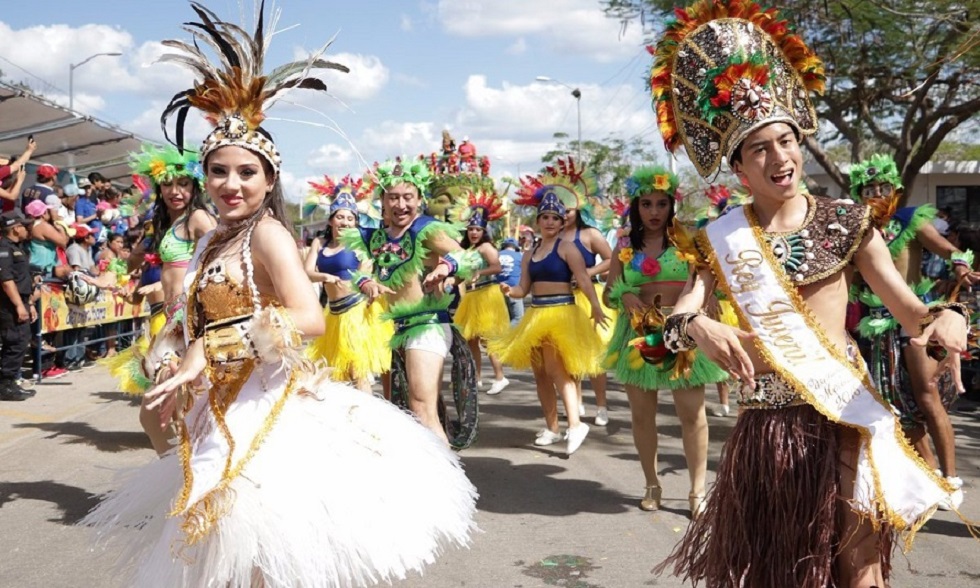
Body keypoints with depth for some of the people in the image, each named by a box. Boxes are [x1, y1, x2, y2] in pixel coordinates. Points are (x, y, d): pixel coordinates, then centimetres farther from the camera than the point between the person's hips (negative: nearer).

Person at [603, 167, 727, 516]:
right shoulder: (625, 246, 8)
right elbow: (610, 293, 9)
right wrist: (626, 298, -13)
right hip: (639, 335, 3)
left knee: (692, 413, -4)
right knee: (642, 413, 8)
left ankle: (697, 490, 7)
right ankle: (652, 484, 24)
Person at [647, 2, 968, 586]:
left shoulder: (845, 221, -1)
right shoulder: (720, 239, -1)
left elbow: (909, 309, -4)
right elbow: (674, 322, -12)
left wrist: (946, 316, -27)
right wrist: (696, 327, -35)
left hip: (848, 413, 0)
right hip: (768, 422, 1)